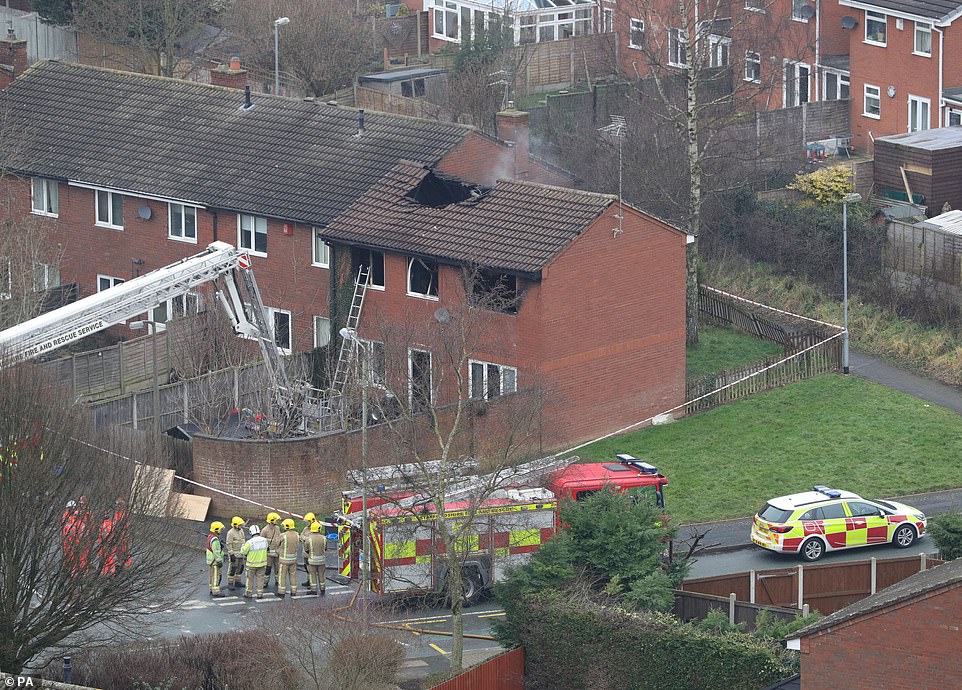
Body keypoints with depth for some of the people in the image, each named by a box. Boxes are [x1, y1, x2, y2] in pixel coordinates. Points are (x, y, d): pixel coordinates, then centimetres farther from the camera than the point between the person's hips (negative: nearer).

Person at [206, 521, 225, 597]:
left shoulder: (210, 536, 8)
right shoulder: (215, 539, -24)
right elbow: (216, 552, -25)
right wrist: (219, 561, -23)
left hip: (210, 560, 10)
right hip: (214, 561, -10)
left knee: (212, 575, 15)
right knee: (216, 576, -5)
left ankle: (212, 590, 22)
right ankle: (215, 591, -3)